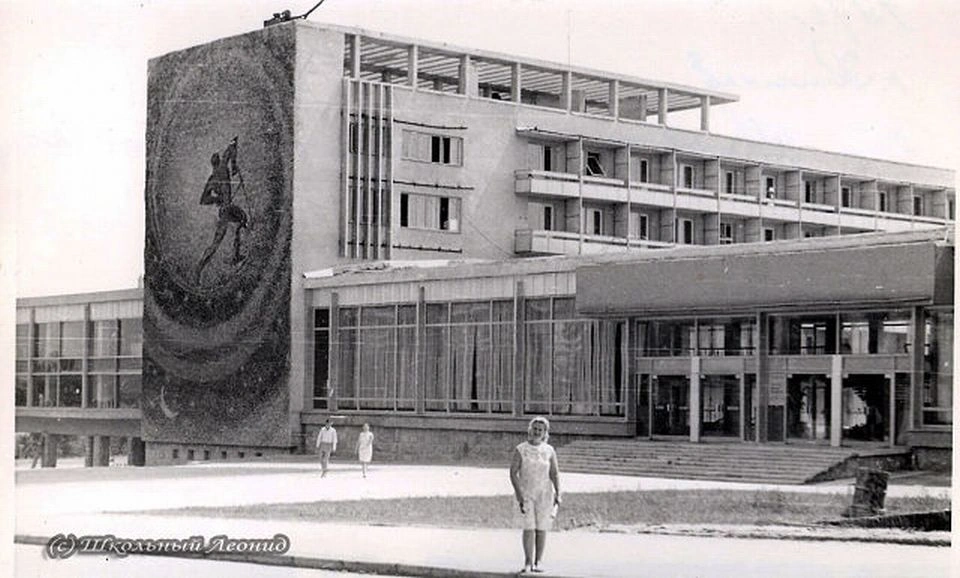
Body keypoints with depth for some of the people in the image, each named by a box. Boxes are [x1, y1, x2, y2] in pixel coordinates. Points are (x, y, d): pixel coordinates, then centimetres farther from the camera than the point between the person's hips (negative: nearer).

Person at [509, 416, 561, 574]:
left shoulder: (549, 451, 3)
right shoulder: (520, 450, -2)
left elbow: (555, 474, 2)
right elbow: (513, 473, -4)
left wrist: (558, 494, -9)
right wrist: (519, 493, -13)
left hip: (544, 494, 1)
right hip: (526, 493, -1)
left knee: (541, 528, 0)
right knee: (529, 527, -10)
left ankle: (538, 562, 7)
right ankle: (528, 563, -8)